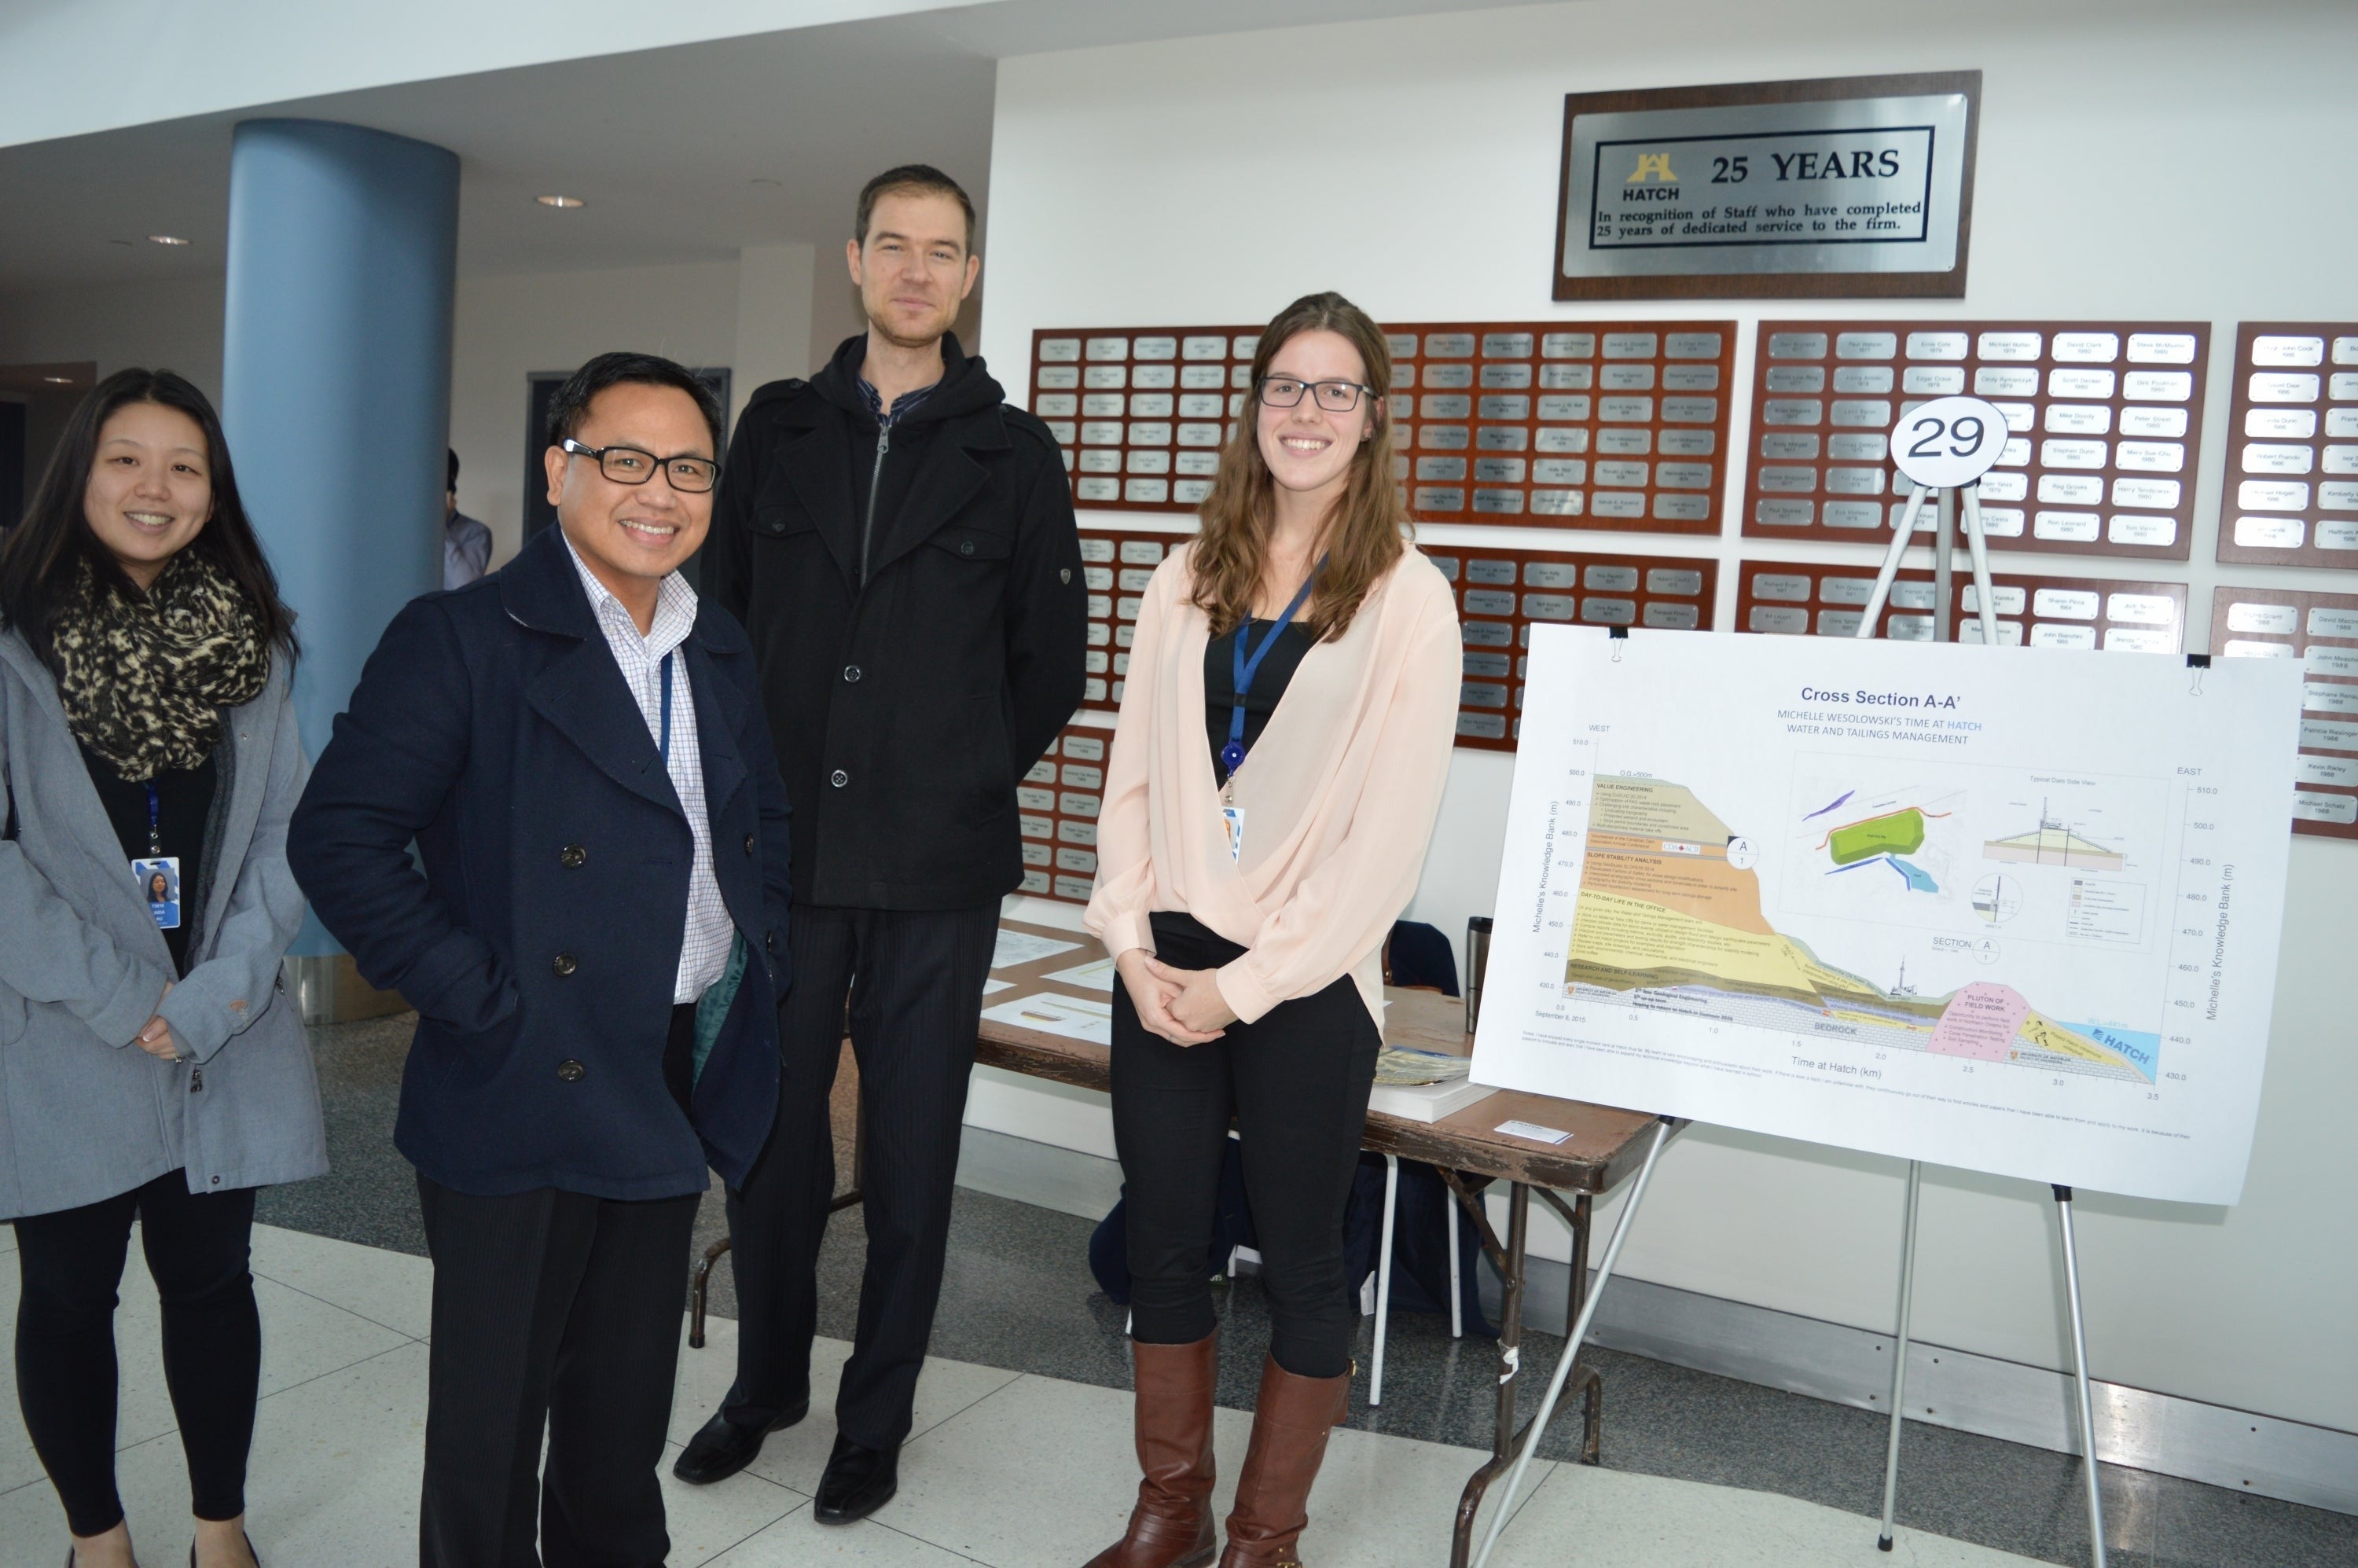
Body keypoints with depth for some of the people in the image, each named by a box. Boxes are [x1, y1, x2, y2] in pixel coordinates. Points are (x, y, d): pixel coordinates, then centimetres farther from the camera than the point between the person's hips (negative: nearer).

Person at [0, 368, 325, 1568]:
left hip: (227, 1035, 2)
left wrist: (217, 992, -10)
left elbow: (287, 831, 1)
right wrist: (114, 995, -13)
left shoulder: (250, 641, 5)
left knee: (211, 1278, 12)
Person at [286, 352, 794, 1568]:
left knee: (629, 1397, 21)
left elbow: (765, 818, 21)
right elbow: (339, 837, -16)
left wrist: (761, 959, 8)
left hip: (673, 1088, 6)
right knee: (495, 1404, 11)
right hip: (526, 1091, -6)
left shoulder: (720, 650, 10)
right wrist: (482, 1002, -19)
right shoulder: (463, 637, -11)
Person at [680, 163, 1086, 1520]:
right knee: (770, 1138, 13)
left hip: (938, 872, -2)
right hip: (784, 855, 2)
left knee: (913, 1157, 8)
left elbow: (1052, 666, 6)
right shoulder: (780, 428, 9)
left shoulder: (1012, 452, 3)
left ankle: (878, 1419, 26)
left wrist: (961, 785, 3)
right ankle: (767, 1382, 35)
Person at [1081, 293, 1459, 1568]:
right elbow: (1132, 776, 8)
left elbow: (1389, 830, -10)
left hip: (1307, 980, -4)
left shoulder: (1407, 598, -5)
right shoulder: (1189, 580, 9)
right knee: (1161, 1245, 12)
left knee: (1299, 1259, 9)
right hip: (1166, 968, 4)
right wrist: (1133, 943, -5)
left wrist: (1244, 985, -12)